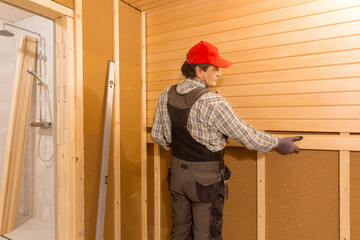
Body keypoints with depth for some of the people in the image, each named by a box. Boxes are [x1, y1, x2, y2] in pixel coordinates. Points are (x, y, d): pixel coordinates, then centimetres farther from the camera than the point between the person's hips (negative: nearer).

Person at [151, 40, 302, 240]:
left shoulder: (167, 95, -3)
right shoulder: (212, 102, -23)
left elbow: (157, 135, 6)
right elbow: (247, 137, -16)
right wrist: (279, 143, 1)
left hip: (177, 173, 7)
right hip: (205, 179, -6)